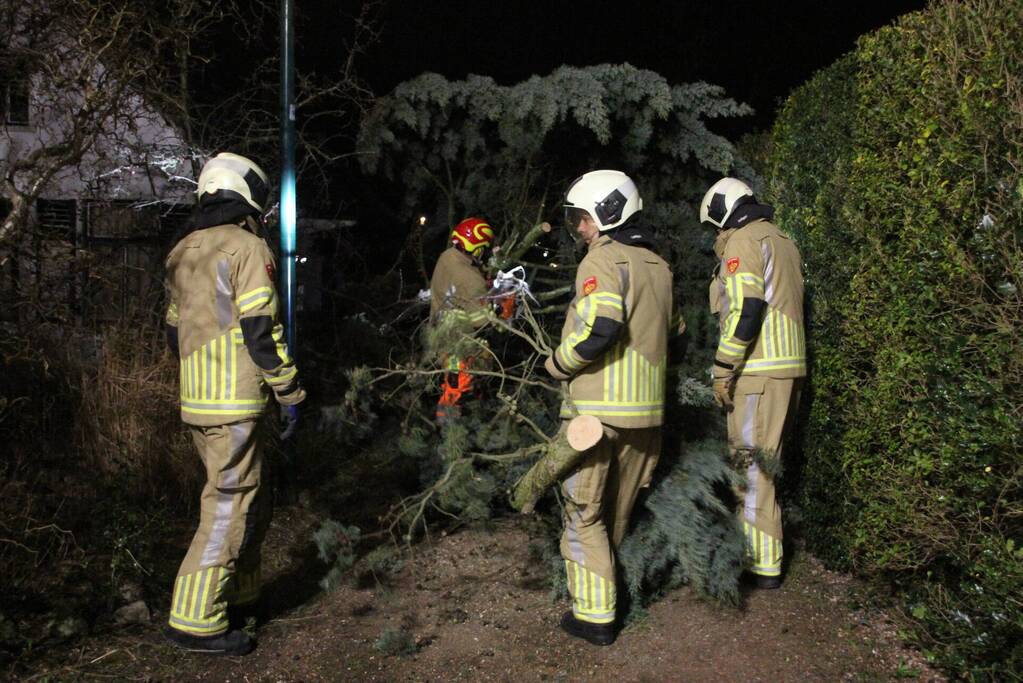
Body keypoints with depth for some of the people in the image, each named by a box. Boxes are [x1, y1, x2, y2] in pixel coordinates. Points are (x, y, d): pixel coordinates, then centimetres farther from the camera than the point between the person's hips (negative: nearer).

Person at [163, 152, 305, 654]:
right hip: (234, 404, -9)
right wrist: (290, 391, -9)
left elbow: (174, 331, 19)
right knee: (229, 507, -3)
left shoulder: (182, 252, 15)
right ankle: (196, 620, 1)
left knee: (253, 499, 19)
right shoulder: (247, 247, -10)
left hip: (196, 401, 9)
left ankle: (239, 594, 29)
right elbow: (261, 329, -16)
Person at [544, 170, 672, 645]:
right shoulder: (658, 266, 12)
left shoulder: (603, 259, -13)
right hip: (647, 409, 8)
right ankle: (611, 579, 36)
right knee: (620, 508, 21)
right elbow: (669, 331, 18)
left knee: (584, 511, 4)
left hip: (599, 408, -8)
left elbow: (599, 330, -25)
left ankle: (595, 615, 8)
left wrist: (557, 364, -10)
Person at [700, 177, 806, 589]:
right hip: (790, 366, 10)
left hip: (758, 370, -10)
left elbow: (746, 310, -19)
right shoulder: (783, 242, 20)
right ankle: (761, 550, 28)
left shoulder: (742, 241, -8)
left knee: (753, 466, -5)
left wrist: (722, 369, -16)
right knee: (766, 460, 18)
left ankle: (764, 565, -1)